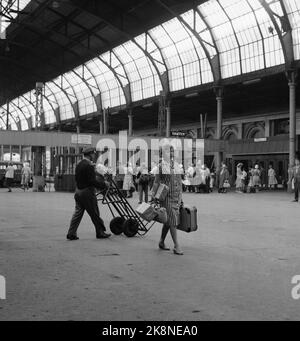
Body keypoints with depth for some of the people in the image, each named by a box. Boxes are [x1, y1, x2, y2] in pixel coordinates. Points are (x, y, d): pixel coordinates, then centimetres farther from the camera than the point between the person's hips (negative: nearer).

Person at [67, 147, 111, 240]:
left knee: (77, 213, 10)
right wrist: (104, 184, -9)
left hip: (78, 191, 8)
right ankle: (100, 232, 14)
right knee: (95, 214, 4)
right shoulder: (89, 166, -17)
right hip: (87, 193, -8)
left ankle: (71, 234, 7)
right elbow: (92, 181, -20)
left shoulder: (79, 165, 10)